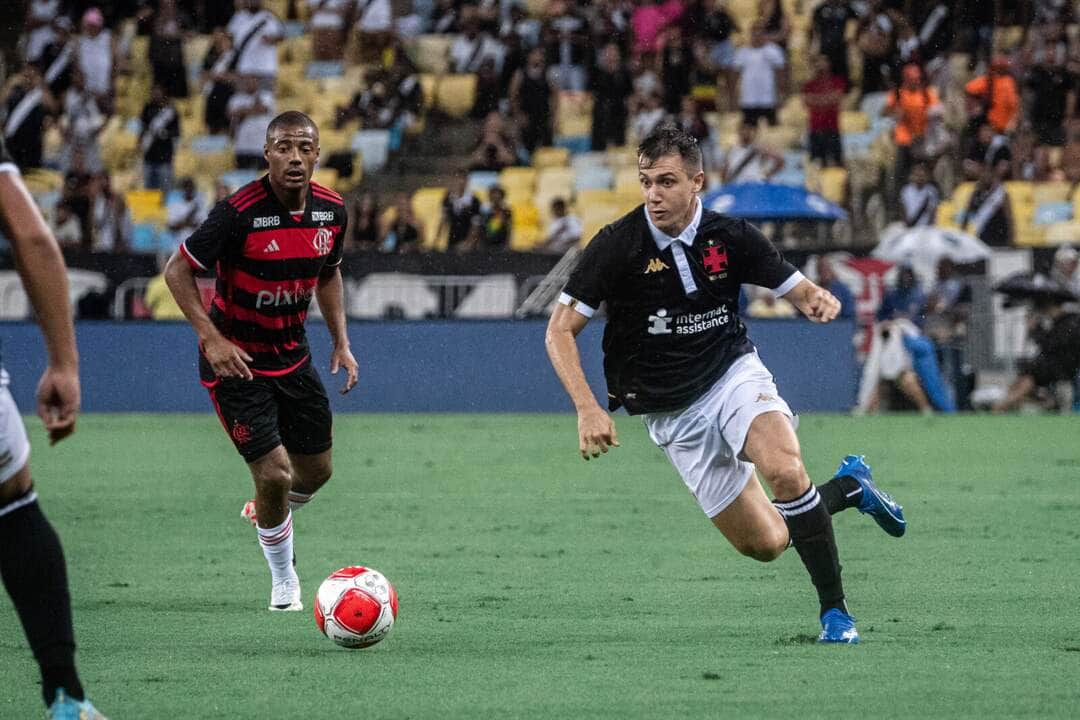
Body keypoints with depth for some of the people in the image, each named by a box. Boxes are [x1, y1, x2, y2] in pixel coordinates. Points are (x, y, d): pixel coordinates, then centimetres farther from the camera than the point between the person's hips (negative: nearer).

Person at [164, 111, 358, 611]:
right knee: (275, 473, -11)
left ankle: (265, 513, 48)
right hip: (235, 359, -6)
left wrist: (340, 340, 6)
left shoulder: (331, 210, -5)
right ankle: (283, 579, 13)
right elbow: (177, 270, -16)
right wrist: (211, 338, -24)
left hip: (292, 354, 6)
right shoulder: (239, 212, -24)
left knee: (316, 470, 14)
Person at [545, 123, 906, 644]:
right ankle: (848, 486, 29)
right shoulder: (617, 245, -15)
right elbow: (560, 331, -12)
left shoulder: (730, 237, -8)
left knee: (784, 469, -33)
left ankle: (835, 610, -18)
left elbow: (797, 290, 2)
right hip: (672, 415, 0)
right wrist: (588, 409, -24)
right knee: (765, 543, -2)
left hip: (735, 374, 0)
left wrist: (820, 300, -23)